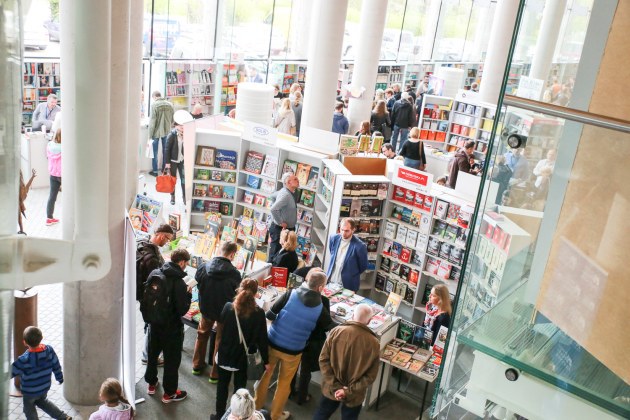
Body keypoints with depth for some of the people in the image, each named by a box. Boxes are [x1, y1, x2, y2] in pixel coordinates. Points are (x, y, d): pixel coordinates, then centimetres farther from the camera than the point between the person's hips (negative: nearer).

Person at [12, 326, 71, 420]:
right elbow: (56, 366, -4)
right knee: (42, 401, 32)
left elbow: (10, 372, -22)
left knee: (29, 410, 22)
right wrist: (60, 377, 12)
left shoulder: (24, 360, -33)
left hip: (29, 392, -5)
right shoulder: (49, 350, -19)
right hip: (45, 387, 5)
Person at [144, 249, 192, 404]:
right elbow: (182, 310, -23)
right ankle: (169, 393, 24)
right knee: (172, 359, 11)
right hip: (171, 327, -6)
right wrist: (188, 294, -10)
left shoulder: (155, 273, -8)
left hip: (154, 323, 6)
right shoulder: (179, 283, -28)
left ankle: (151, 383, 43)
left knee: (152, 353, 24)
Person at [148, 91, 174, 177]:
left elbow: (152, 122, -14)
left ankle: (155, 171, 13)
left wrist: (150, 135, -9)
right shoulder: (169, 105, 0)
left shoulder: (154, 105, -13)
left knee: (155, 152, 8)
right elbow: (173, 119, 4)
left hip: (156, 132, -4)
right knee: (165, 151, 15)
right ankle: (164, 169, 23)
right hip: (166, 131, 4)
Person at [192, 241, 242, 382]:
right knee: (221, 341, 16)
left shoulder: (203, 267, -17)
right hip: (224, 311, -3)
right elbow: (236, 294, -11)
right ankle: (215, 374, 25)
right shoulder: (234, 273, -25)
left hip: (205, 308, 3)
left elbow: (198, 285, -2)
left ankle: (197, 365, 41)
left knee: (202, 335, 26)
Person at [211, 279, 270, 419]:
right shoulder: (259, 313, -17)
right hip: (243, 357, -1)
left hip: (225, 354, 1)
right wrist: (266, 360, 0)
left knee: (222, 384, 19)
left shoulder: (228, 307, -14)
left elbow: (221, 326, 4)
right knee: (240, 387, 15)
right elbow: (262, 339, -11)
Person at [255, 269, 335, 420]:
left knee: (266, 373, 23)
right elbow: (332, 328, 3)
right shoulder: (319, 308, -11)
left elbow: (270, 314, -13)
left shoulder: (291, 294, -14)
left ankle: (257, 406, 40)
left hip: (273, 343, 1)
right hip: (293, 351, -1)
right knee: (284, 382, 20)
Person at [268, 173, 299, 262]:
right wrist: (280, 223, -22)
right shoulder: (285, 195, -24)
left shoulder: (291, 193, 5)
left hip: (288, 228, 10)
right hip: (280, 229, -10)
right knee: (275, 255, -3)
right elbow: (273, 209, -35)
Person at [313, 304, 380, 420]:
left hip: (331, 389, 1)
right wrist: (349, 391, -14)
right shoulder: (374, 343, -15)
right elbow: (370, 376, -14)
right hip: (355, 395, -1)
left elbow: (323, 360, -13)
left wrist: (335, 386, -12)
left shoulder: (336, 331, -15)